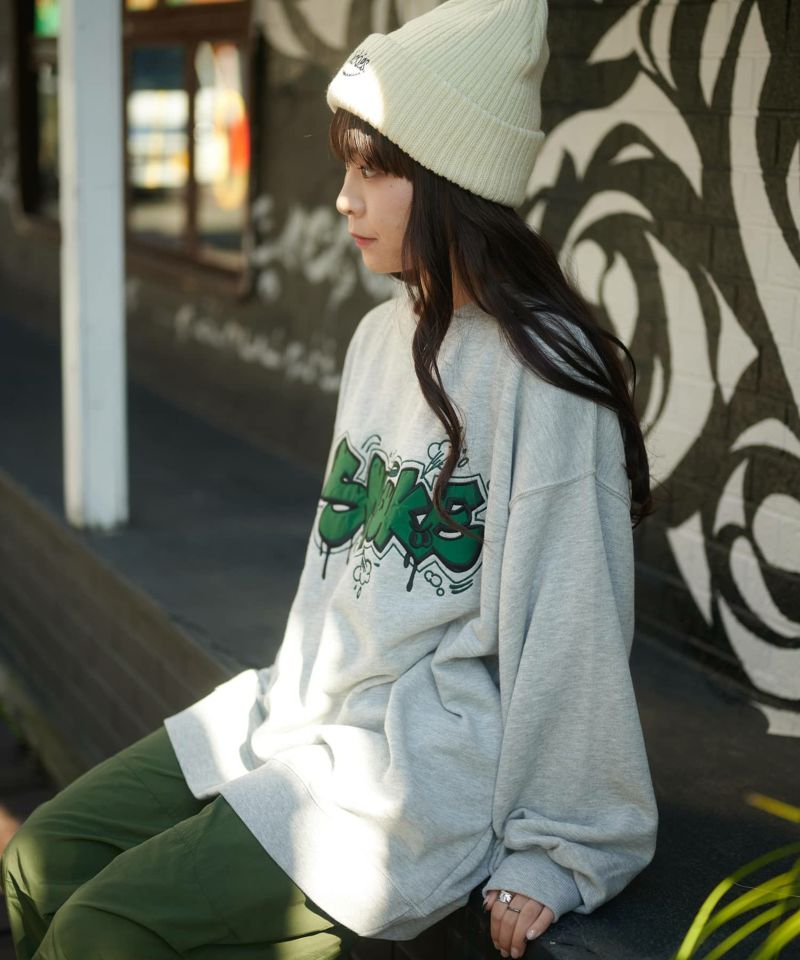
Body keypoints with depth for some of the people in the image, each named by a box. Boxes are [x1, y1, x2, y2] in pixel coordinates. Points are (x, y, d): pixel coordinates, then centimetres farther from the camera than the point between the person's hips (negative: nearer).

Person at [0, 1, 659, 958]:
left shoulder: (540, 375, -18)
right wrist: (292, 701, 18)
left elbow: (569, 624, -17)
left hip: (425, 764, -8)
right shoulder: (381, 335, 9)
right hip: (305, 713, 8)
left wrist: (555, 851, -12)